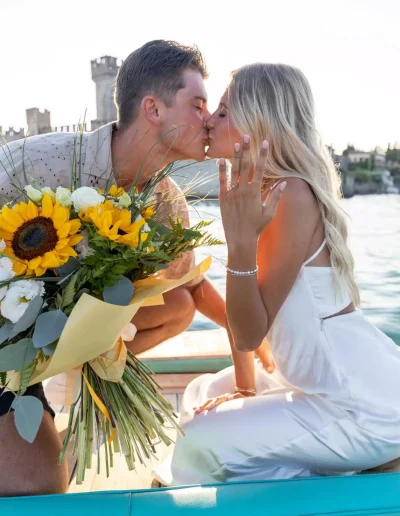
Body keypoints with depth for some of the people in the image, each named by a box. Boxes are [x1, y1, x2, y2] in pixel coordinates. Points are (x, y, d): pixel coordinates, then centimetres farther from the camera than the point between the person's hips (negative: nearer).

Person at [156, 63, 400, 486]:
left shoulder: (293, 196, -24)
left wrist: (241, 240, -34)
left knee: (204, 442, -11)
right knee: (201, 396, 18)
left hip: (365, 405, -9)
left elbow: (250, 334, -24)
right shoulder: (257, 190, 4)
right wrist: (245, 387, 8)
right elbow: (241, 316, 7)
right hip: (325, 386, 9)